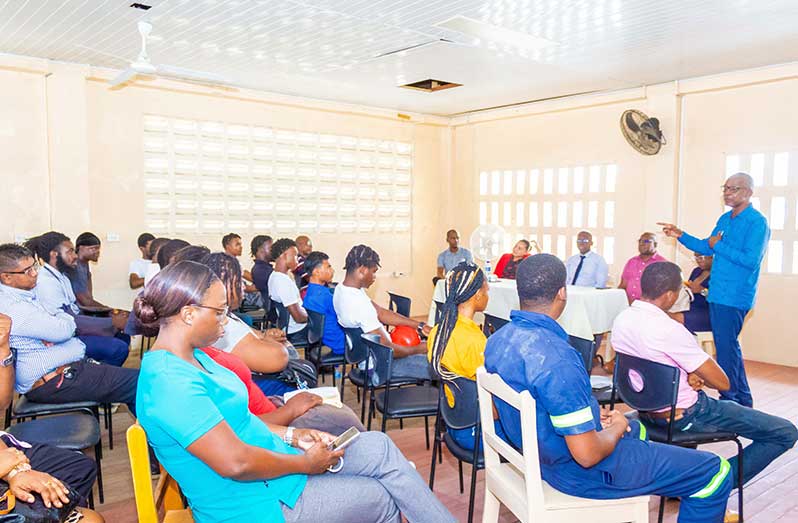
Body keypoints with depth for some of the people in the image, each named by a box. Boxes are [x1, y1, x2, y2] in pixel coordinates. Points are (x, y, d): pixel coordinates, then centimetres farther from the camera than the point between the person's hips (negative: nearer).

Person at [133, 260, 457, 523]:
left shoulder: (192, 357, 6)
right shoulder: (171, 381, -27)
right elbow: (235, 462, -30)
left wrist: (291, 435, 3)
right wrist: (305, 464, -16)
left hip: (273, 466, 9)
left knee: (379, 446, 4)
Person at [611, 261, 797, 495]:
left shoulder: (621, 319, -5)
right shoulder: (668, 329, -29)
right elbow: (722, 383, -19)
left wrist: (687, 376, -2)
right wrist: (696, 374, 1)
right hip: (685, 416, -8)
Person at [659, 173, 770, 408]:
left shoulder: (757, 222, -12)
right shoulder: (725, 219, 14)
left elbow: (751, 260, -21)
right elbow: (707, 248, 20)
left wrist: (718, 246, -15)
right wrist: (681, 236, 9)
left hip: (735, 297, -9)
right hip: (717, 294, 9)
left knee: (726, 346, -5)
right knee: (727, 345, 16)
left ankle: (731, 399, 8)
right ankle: (742, 400, 29)